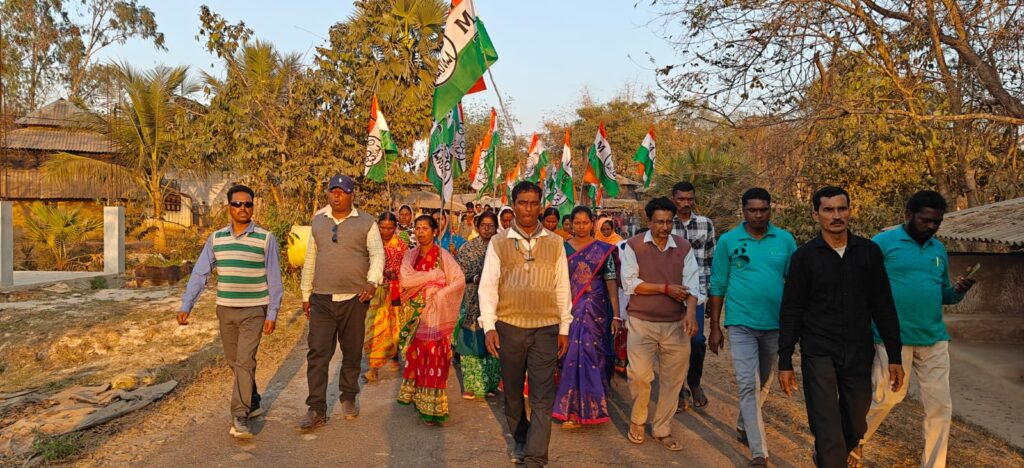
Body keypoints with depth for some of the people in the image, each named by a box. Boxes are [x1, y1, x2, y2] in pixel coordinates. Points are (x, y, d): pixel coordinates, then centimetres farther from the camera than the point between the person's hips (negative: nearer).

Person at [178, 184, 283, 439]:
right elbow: (199, 273, 2)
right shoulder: (215, 239, 3)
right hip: (226, 310, 4)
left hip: (254, 311, -4)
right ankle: (253, 402, 33)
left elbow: (274, 279, -5)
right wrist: (186, 306, -7)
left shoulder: (266, 239, -6)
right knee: (233, 361, 14)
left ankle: (240, 417, -6)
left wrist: (272, 313, -8)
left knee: (245, 361, -11)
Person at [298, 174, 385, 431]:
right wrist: (305, 294, 15)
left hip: (354, 299, -2)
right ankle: (316, 410, 1)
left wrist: (372, 280, -26)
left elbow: (377, 254, -8)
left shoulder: (366, 223, 1)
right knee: (317, 354, -3)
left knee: (352, 353, 10)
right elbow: (310, 258, 16)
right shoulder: (318, 221, 12)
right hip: (322, 299, 2)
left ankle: (348, 399, 27)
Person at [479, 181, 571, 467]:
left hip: (546, 329, 0)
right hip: (509, 327, 0)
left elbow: (562, 287, 7)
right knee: (512, 392, 16)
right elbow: (488, 286, -2)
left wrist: (564, 328, 6)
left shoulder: (554, 243, 5)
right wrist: (488, 326, -10)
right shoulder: (498, 243, 1)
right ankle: (520, 440, 38)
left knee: (542, 398, -3)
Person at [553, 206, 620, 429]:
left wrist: (616, 315, -7)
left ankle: (590, 407, 13)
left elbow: (611, 283, -1)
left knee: (592, 356, 0)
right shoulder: (562, 249, 5)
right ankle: (573, 409, 13)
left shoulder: (604, 250, 1)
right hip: (570, 311, 1)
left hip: (595, 312, -1)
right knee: (572, 356, 1)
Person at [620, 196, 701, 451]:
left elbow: (692, 283, -4)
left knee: (672, 379, 8)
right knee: (640, 375, -5)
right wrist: (667, 289, -13)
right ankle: (637, 421, 22)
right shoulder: (633, 246, -4)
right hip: (642, 323, -3)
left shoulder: (683, 247, 4)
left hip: (676, 324, 3)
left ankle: (662, 429, 26)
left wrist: (691, 311, -22)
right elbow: (630, 283, -11)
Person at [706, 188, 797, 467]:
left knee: (763, 383, 18)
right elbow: (718, 285, 0)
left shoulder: (785, 240, 1)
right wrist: (714, 327, 0)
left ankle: (744, 426, 42)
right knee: (749, 385, -7)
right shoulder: (728, 241, -3)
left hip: (775, 324, 3)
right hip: (741, 324, -3)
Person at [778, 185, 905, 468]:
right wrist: (785, 362, -3)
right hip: (818, 354, -3)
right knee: (828, 431, -4)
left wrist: (895, 357, 4)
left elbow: (883, 307, 7)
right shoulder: (804, 256, -2)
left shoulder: (869, 252, 4)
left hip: (859, 354, 3)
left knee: (855, 428, 16)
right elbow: (791, 312, -1)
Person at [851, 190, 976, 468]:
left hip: (934, 338, 6)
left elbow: (943, 294, 21)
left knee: (940, 405, 6)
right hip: (893, 338, -6)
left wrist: (958, 291, -2)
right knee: (886, 398, -1)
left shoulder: (939, 250, 13)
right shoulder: (883, 243, -5)